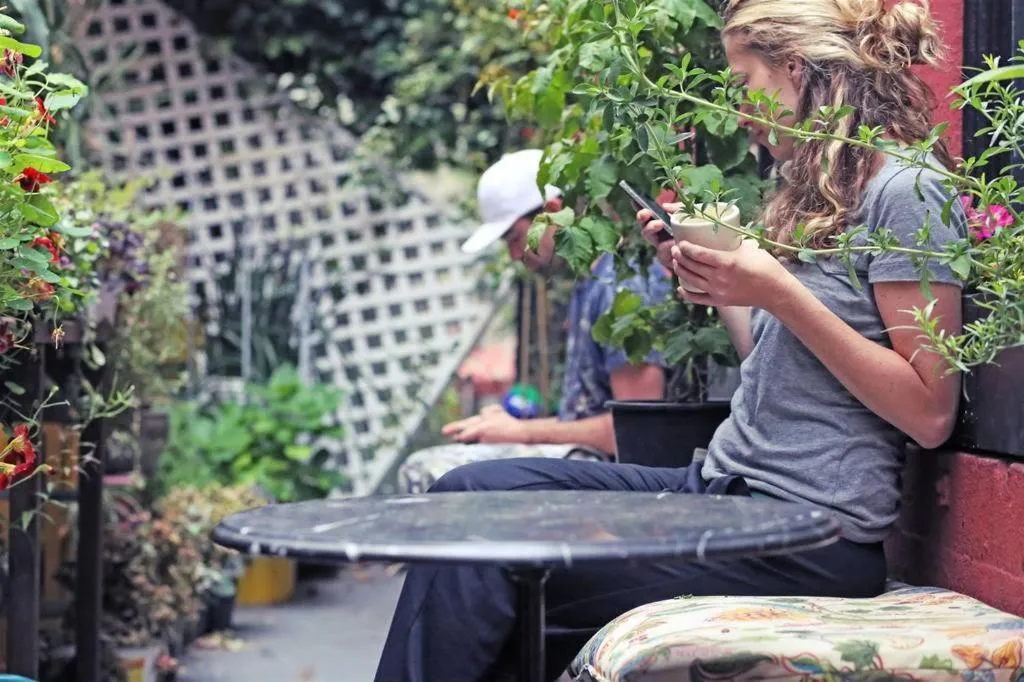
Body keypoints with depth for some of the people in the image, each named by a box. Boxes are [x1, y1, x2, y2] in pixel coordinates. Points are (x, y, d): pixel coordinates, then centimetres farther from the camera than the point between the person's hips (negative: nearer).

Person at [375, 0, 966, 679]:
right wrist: (716, 281, 12)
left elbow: (929, 413, -15)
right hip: (727, 489, 9)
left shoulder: (904, 192, -9)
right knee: (474, 490, -5)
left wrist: (780, 294, -19)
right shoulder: (816, 193, 18)